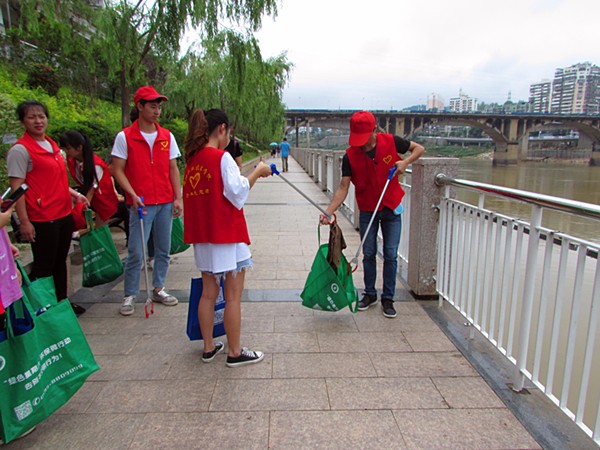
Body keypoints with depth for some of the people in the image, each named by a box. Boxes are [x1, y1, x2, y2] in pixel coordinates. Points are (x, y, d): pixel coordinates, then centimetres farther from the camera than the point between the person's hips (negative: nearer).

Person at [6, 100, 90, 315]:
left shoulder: (52, 145, 14)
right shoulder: (20, 149, -11)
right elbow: (16, 187, -15)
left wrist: (75, 194, 13)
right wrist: (24, 222, -18)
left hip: (64, 214, 8)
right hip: (42, 219, -8)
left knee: (60, 261, 17)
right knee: (43, 266, 3)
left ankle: (61, 302, 30)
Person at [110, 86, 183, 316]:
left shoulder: (167, 136, 9)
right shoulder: (124, 137, -2)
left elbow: (173, 169, 10)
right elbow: (117, 170, -3)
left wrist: (177, 198, 2)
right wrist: (133, 195, -15)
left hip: (165, 202, 4)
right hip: (141, 204, -4)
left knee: (163, 250, 10)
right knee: (136, 253, -1)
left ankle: (159, 289, 26)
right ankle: (130, 296, 14)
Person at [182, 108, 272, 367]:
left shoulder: (192, 159, 9)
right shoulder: (222, 157, -12)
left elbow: (213, 191, 12)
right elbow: (237, 192, -14)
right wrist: (257, 172, -4)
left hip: (203, 236, 8)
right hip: (226, 234, -7)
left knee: (208, 293, 15)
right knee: (233, 296, 3)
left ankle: (208, 347, 26)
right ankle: (235, 353, 14)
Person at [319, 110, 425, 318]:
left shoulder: (391, 142, -13)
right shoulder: (350, 156, -14)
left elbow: (419, 148, 2)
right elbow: (343, 188, -16)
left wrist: (405, 161, -18)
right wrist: (328, 211, -30)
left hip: (391, 209, 0)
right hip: (367, 211, 1)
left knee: (390, 255, 3)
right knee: (368, 254, 9)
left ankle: (388, 298, 18)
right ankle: (370, 294, 28)